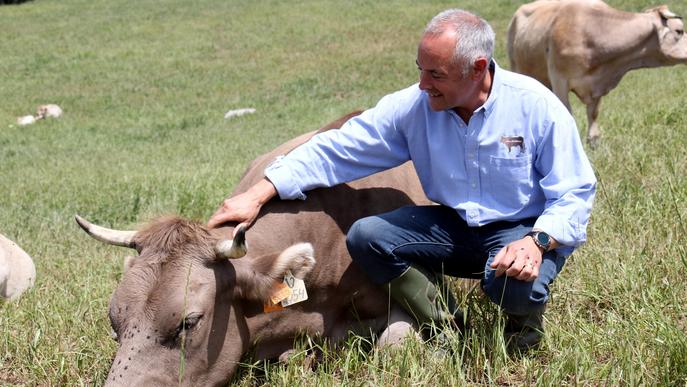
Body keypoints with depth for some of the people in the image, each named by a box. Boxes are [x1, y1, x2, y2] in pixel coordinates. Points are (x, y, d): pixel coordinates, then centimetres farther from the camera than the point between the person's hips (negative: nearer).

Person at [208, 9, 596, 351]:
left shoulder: (536, 106, -17)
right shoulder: (414, 106, -9)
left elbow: (575, 194, -13)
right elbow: (337, 150, -8)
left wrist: (537, 242, -34)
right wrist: (258, 195, -15)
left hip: (526, 229, -4)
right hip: (453, 226, 4)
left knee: (515, 284, -37)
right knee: (366, 237, -15)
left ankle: (526, 317, 4)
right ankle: (447, 327, 1)